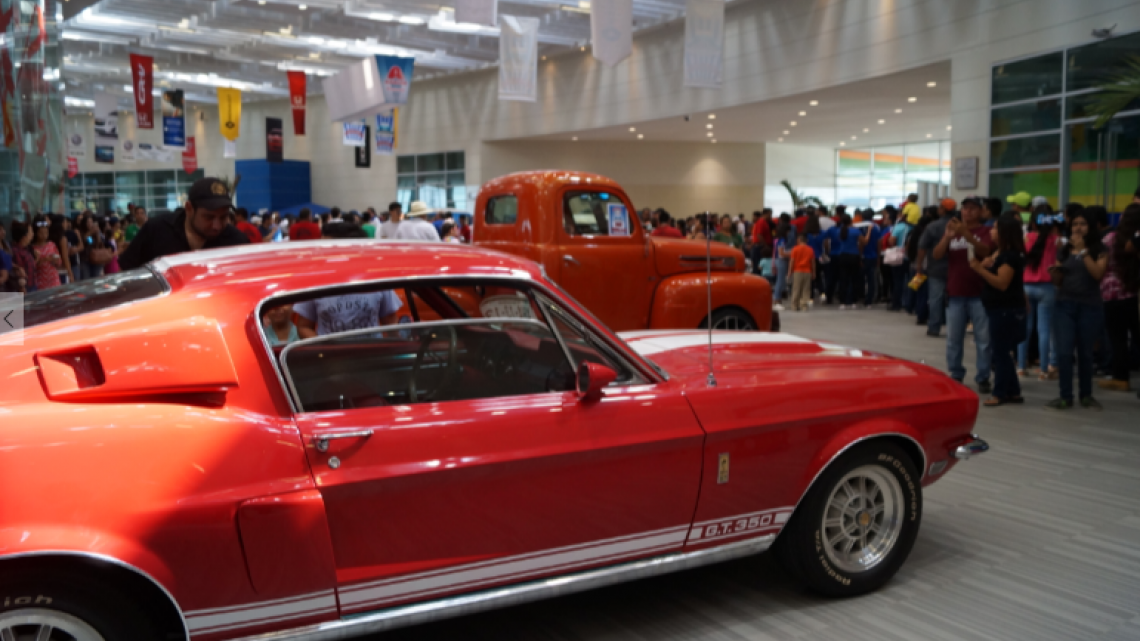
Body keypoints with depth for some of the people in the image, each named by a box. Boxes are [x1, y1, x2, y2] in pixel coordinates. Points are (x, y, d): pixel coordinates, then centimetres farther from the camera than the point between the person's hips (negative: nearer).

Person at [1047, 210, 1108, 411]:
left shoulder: (1099, 250, 2)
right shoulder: (1063, 250, 9)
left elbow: (1098, 274, -15)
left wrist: (1083, 250, -14)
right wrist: (1054, 271, -10)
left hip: (1090, 306, -2)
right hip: (1065, 305, 2)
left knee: (1085, 353, 7)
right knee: (1064, 352, -7)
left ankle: (1086, 395, 21)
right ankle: (1065, 396, 0)